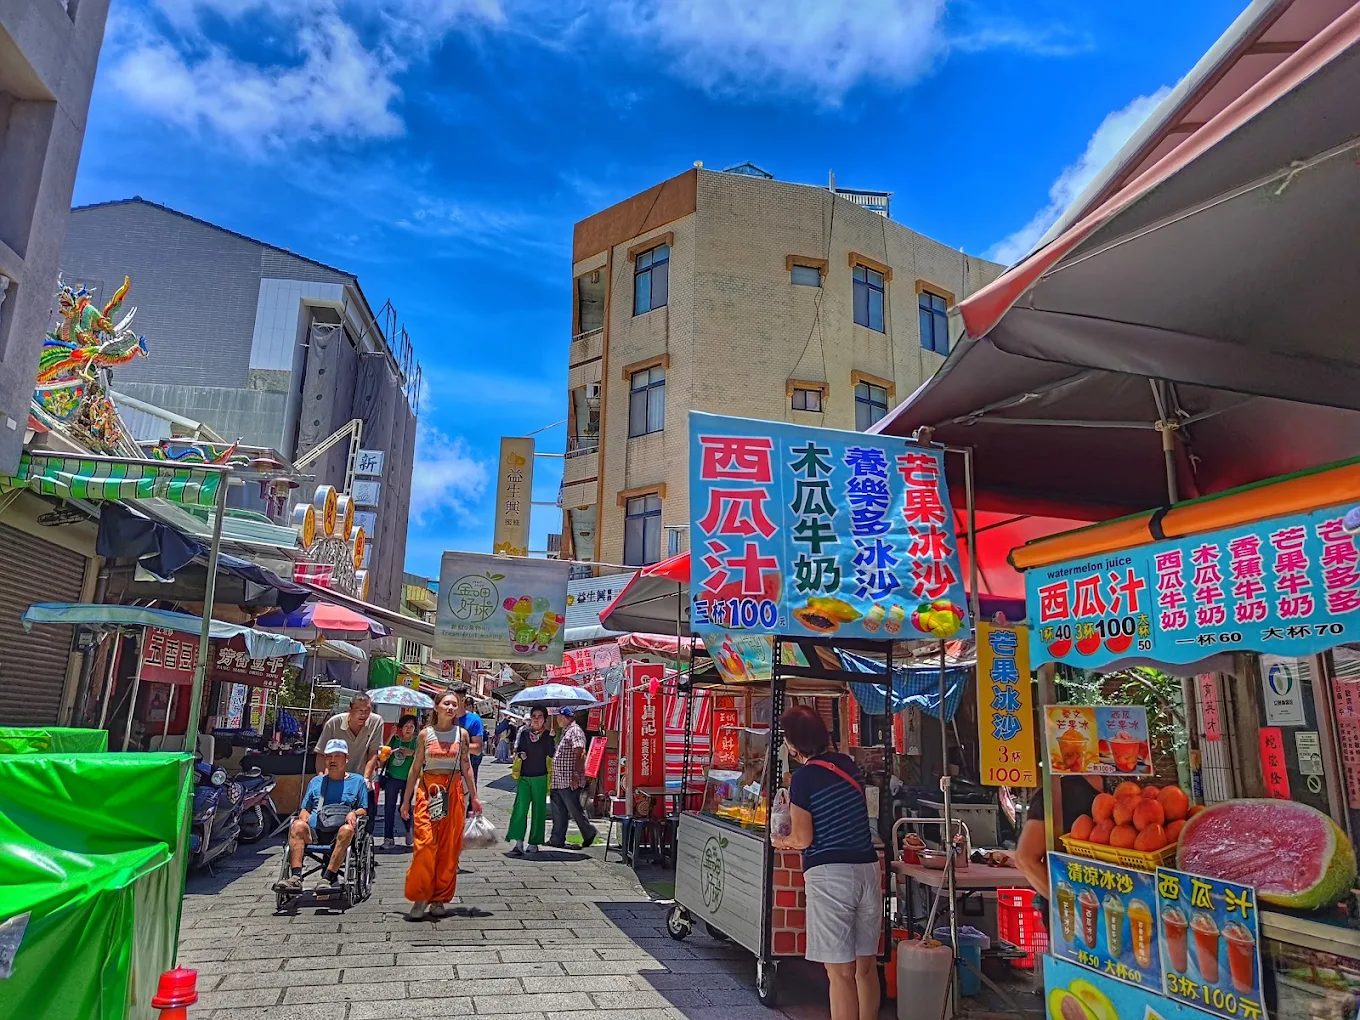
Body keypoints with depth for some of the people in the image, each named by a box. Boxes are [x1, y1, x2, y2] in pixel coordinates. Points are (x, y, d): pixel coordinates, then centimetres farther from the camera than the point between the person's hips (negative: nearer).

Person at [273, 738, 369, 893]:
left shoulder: (357, 781, 20)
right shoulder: (316, 781, 29)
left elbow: (364, 810, 16)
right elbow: (305, 808, 24)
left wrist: (354, 813, -6)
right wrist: (304, 816, 1)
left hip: (339, 831, -2)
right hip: (314, 832, 3)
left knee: (347, 830, -37)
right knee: (297, 826, -30)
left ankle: (327, 879, -40)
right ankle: (295, 878, -37)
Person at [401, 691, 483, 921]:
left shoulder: (461, 734, 5)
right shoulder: (425, 734, 3)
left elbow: (466, 767, 8)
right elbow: (415, 768, 7)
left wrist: (474, 797, 5)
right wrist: (407, 800, 7)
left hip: (453, 792, 1)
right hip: (427, 790, -1)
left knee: (449, 846, 2)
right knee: (425, 843, -11)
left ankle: (440, 898, 13)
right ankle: (419, 897, 0)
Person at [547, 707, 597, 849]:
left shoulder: (575, 731, -12)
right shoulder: (565, 731, 19)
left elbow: (580, 754, -20)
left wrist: (576, 775, -25)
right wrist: (552, 777, 23)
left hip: (569, 781, -10)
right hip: (557, 781, 10)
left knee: (575, 810, -1)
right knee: (558, 812, 11)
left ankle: (589, 833, 13)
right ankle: (557, 840, 17)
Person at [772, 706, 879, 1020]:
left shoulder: (803, 778, -12)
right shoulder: (848, 765, 8)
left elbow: (803, 839, -9)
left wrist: (782, 841, 11)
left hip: (829, 875, -6)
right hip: (868, 869, 7)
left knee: (841, 972, 1)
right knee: (866, 966, 16)